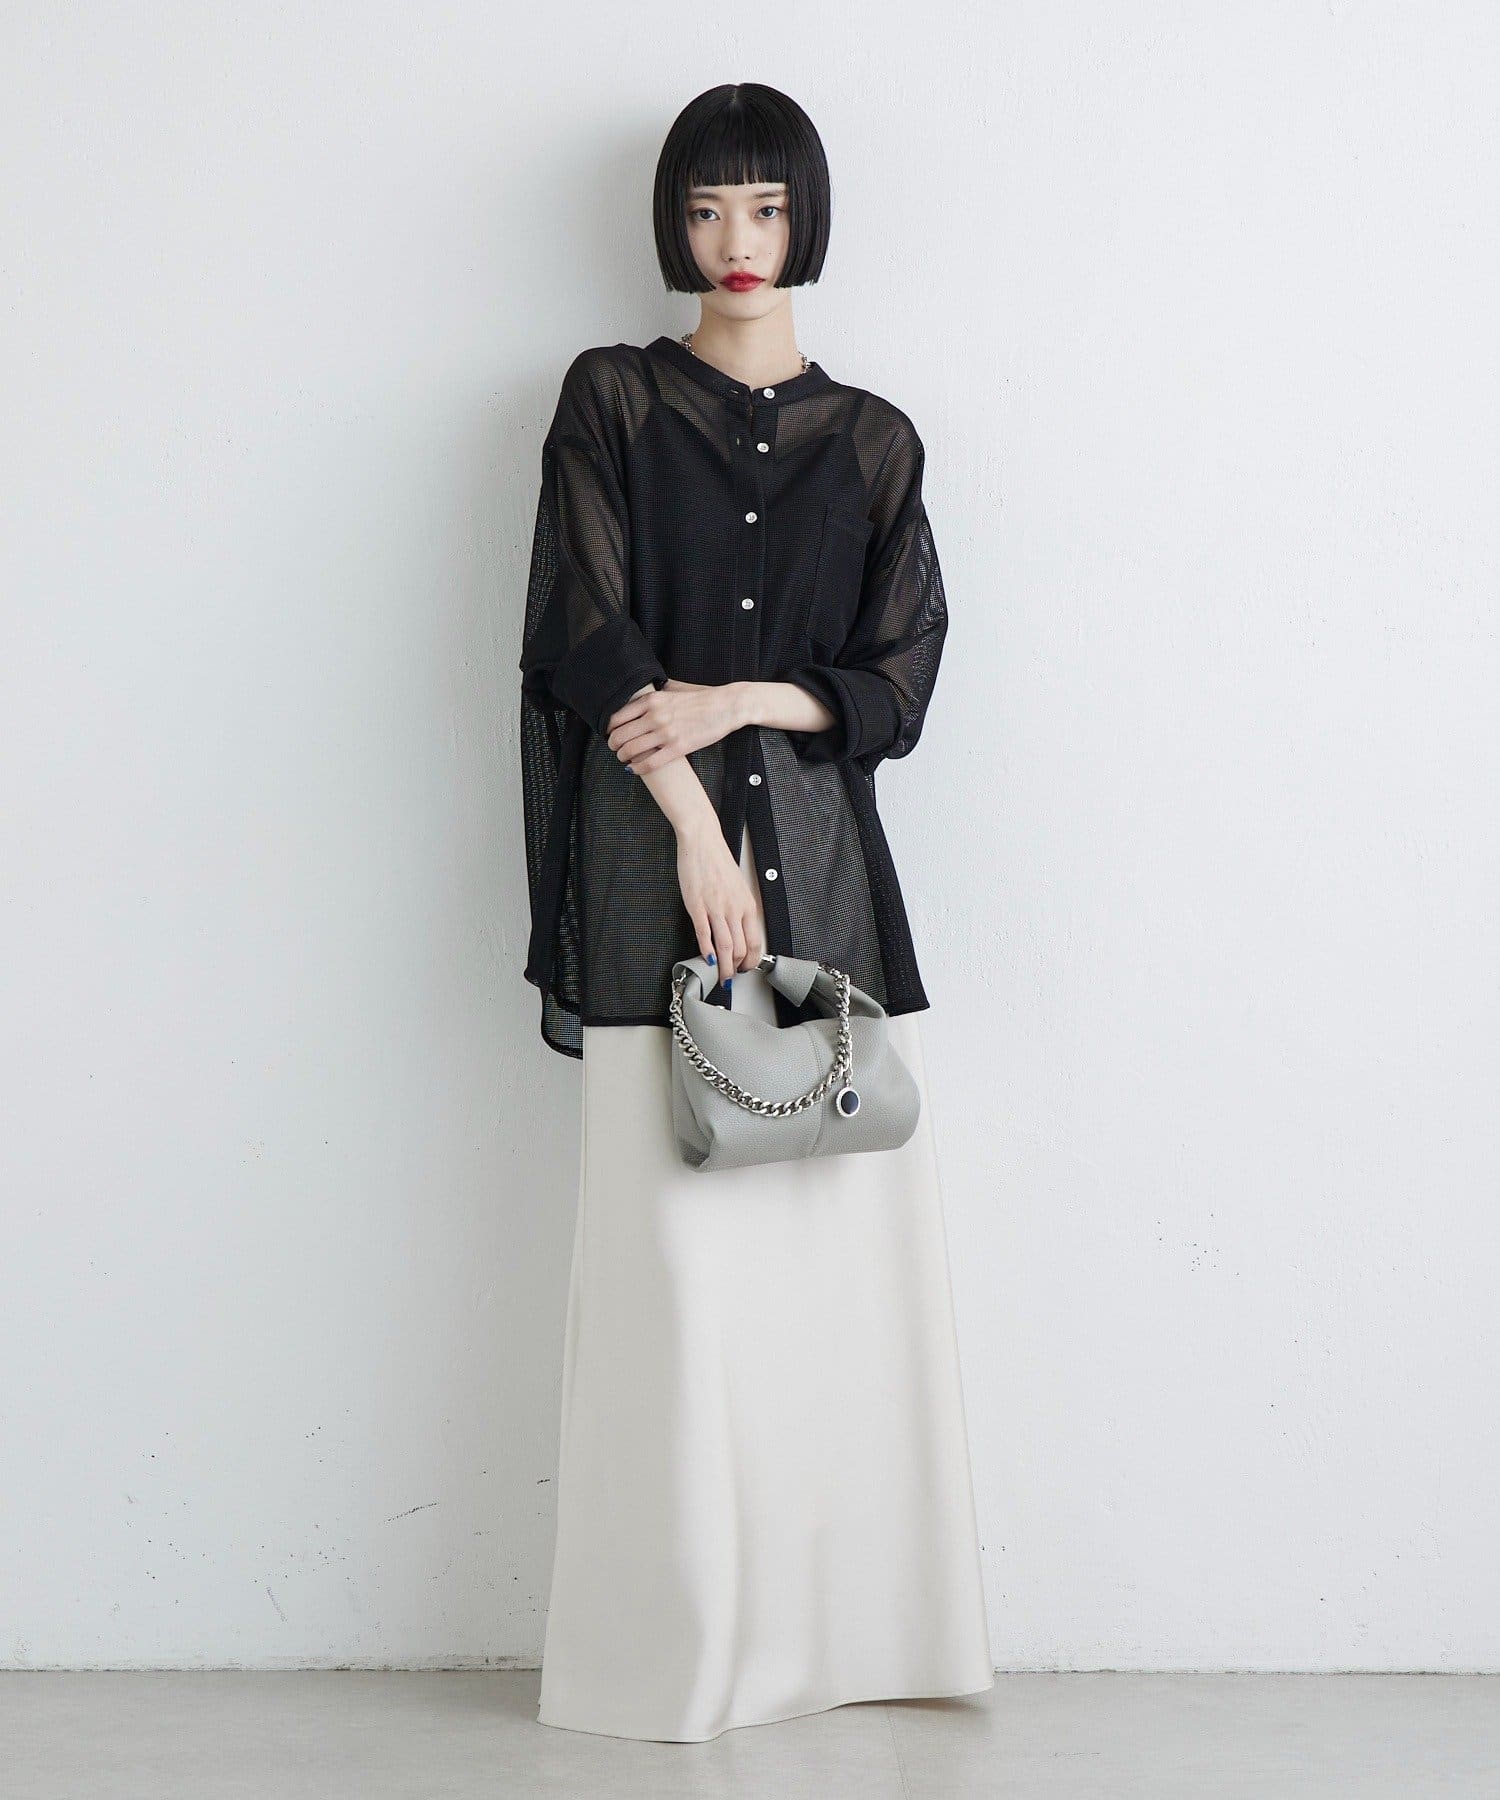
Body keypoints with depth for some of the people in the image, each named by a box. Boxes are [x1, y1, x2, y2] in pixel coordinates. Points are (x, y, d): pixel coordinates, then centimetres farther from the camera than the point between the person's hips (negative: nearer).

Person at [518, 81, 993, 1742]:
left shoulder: (870, 441, 13)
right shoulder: (611, 401, 6)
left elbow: (902, 674, 7)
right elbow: (592, 635, -5)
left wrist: (743, 699, -10)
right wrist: (695, 820, -14)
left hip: (821, 844, 3)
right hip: (655, 840, -3)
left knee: (844, 1220, 1)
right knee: (679, 1230, -5)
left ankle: (855, 1612, 12)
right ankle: (684, 1639, 4)